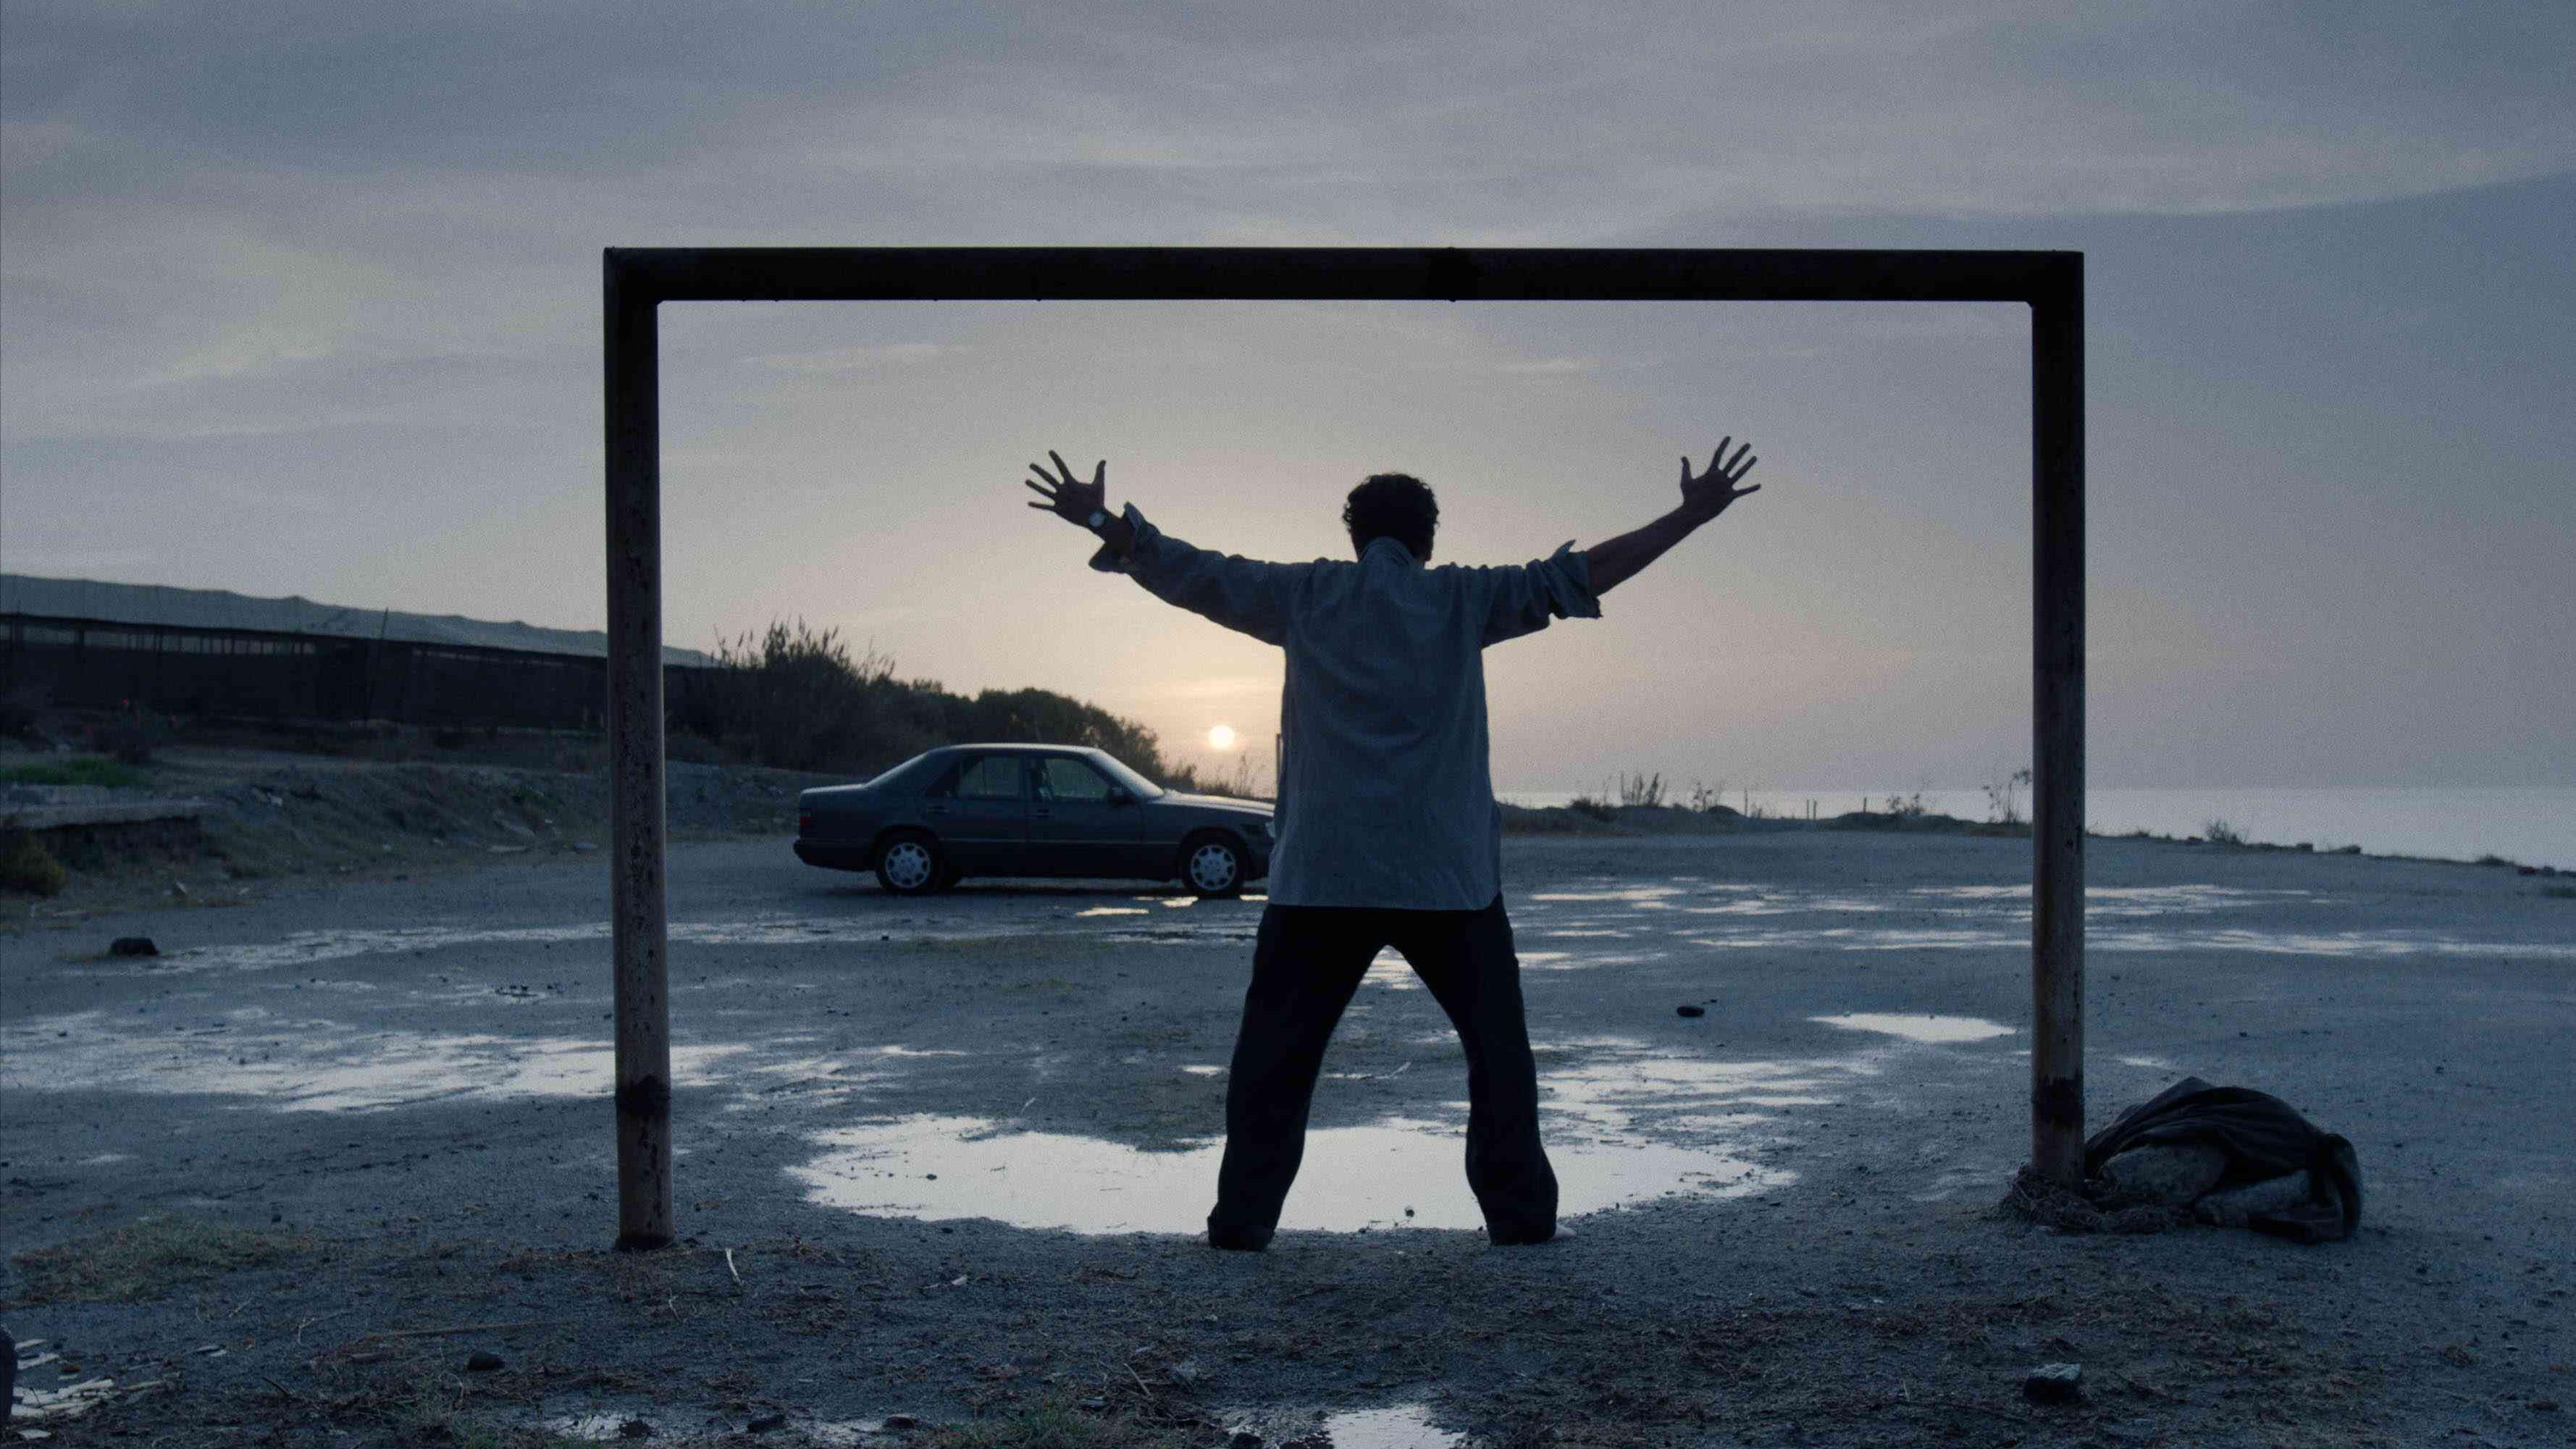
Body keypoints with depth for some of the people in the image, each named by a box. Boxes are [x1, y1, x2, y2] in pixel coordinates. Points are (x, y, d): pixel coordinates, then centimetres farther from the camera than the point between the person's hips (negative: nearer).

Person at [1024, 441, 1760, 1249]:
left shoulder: (1305, 596, 6)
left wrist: (1101, 522, 21)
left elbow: (1190, 572, 9)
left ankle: (1244, 1216, 5)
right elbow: (1579, 574, 1)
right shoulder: (1463, 599, 3)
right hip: (1447, 875, 0)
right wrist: (1692, 516, 6)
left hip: (1321, 873, 1)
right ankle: (1521, 1212, 10)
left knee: (1276, 1046, 8)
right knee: (1497, 1041, 12)